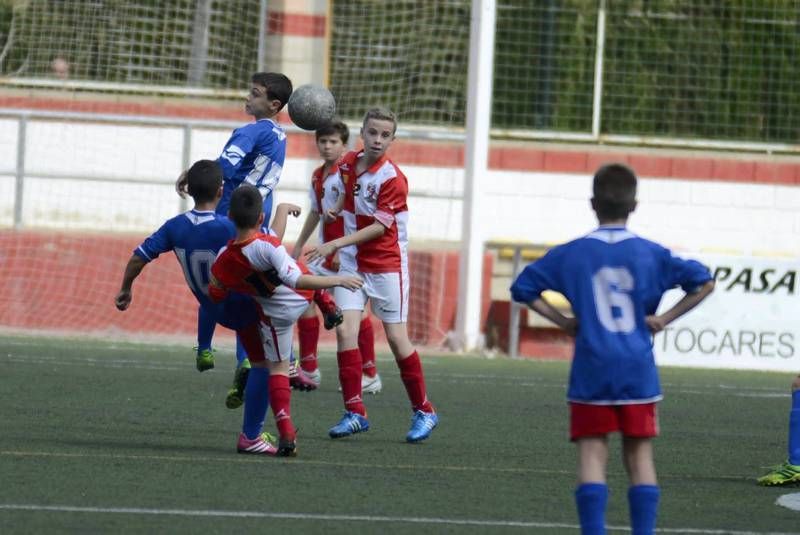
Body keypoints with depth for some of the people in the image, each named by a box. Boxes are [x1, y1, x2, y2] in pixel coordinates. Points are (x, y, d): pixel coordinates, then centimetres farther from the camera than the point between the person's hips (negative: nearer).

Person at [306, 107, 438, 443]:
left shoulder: (393, 179, -17)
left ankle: (423, 411, 14)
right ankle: (354, 412, -5)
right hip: (352, 263, 5)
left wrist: (336, 244, -25)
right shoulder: (348, 164, 3)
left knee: (396, 338, -2)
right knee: (345, 330, -10)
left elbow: (379, 227, -20)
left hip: (387, 265, -5)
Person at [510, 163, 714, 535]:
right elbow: (702, 282, -2)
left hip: (591, 370, -1)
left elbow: (523, 288, 1)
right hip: (638, 371, 1)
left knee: (592, 453, 0)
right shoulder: (651, 254, 1)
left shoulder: (571, 254, 0)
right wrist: (664, 318, 0)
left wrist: (561, 320, 3)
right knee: (639, 455, 6)